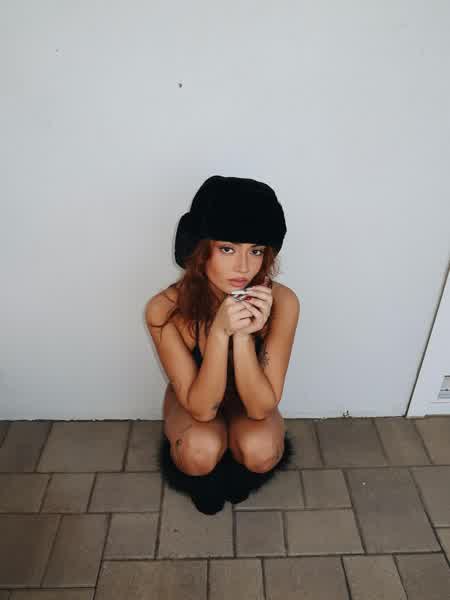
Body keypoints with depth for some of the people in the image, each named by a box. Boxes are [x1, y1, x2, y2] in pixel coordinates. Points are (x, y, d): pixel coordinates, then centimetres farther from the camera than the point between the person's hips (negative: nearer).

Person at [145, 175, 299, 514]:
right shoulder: (165, 309, -33)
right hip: (193, 399, -1)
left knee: (260, 450, -27)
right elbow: (201, 408, -30)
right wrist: (220, 332, -44)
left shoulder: (282, 302, -31)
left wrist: (243, 335, -43)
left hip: (250, 399, 1)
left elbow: (261, 407, -27)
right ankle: (203, 477, 9)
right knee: (201, 451, -30)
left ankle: (237, 468, 11)